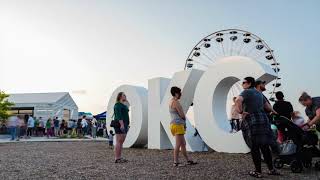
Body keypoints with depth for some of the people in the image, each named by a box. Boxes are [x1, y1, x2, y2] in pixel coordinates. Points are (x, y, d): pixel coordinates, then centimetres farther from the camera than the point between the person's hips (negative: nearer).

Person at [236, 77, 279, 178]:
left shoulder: (246, 92, -4)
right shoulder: (259, 93, 20)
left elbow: (238, 100, -27)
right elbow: (268, 107, 25)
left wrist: (241, 111, -16)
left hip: (255, 122, -8)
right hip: (264, 120, 8)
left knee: (255, 148, 1)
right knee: (265, 146, 15)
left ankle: (258, 172, 7)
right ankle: (271, 169, 22)